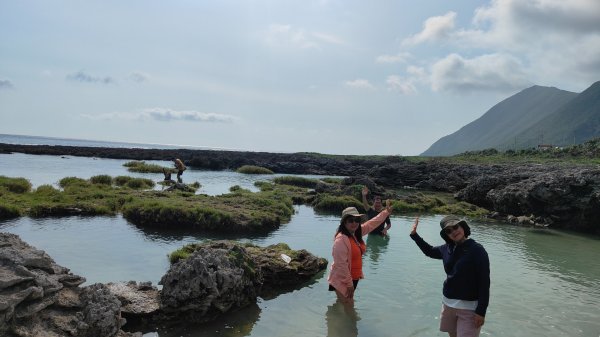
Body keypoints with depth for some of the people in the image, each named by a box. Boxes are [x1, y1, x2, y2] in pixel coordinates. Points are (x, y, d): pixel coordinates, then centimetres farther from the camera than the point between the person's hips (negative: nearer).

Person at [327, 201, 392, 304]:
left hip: (354, 278, 9)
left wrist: (386, 212, 21)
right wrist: (349, 284, -22)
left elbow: (372, 224, 16)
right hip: (342, 281, -9)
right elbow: (341, 264, -26)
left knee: (349, 303, 22)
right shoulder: (341, 239, -26)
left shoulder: (356, 234, 1)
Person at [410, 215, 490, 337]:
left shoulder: (477, 250, -15)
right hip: (448, 303, 6)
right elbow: (429, 251, 23)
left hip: (469, 307, -6)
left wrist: (481, 311, -18)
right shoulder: (447, 248, 3)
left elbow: (484, 282, -16)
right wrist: (414, 235, 14)